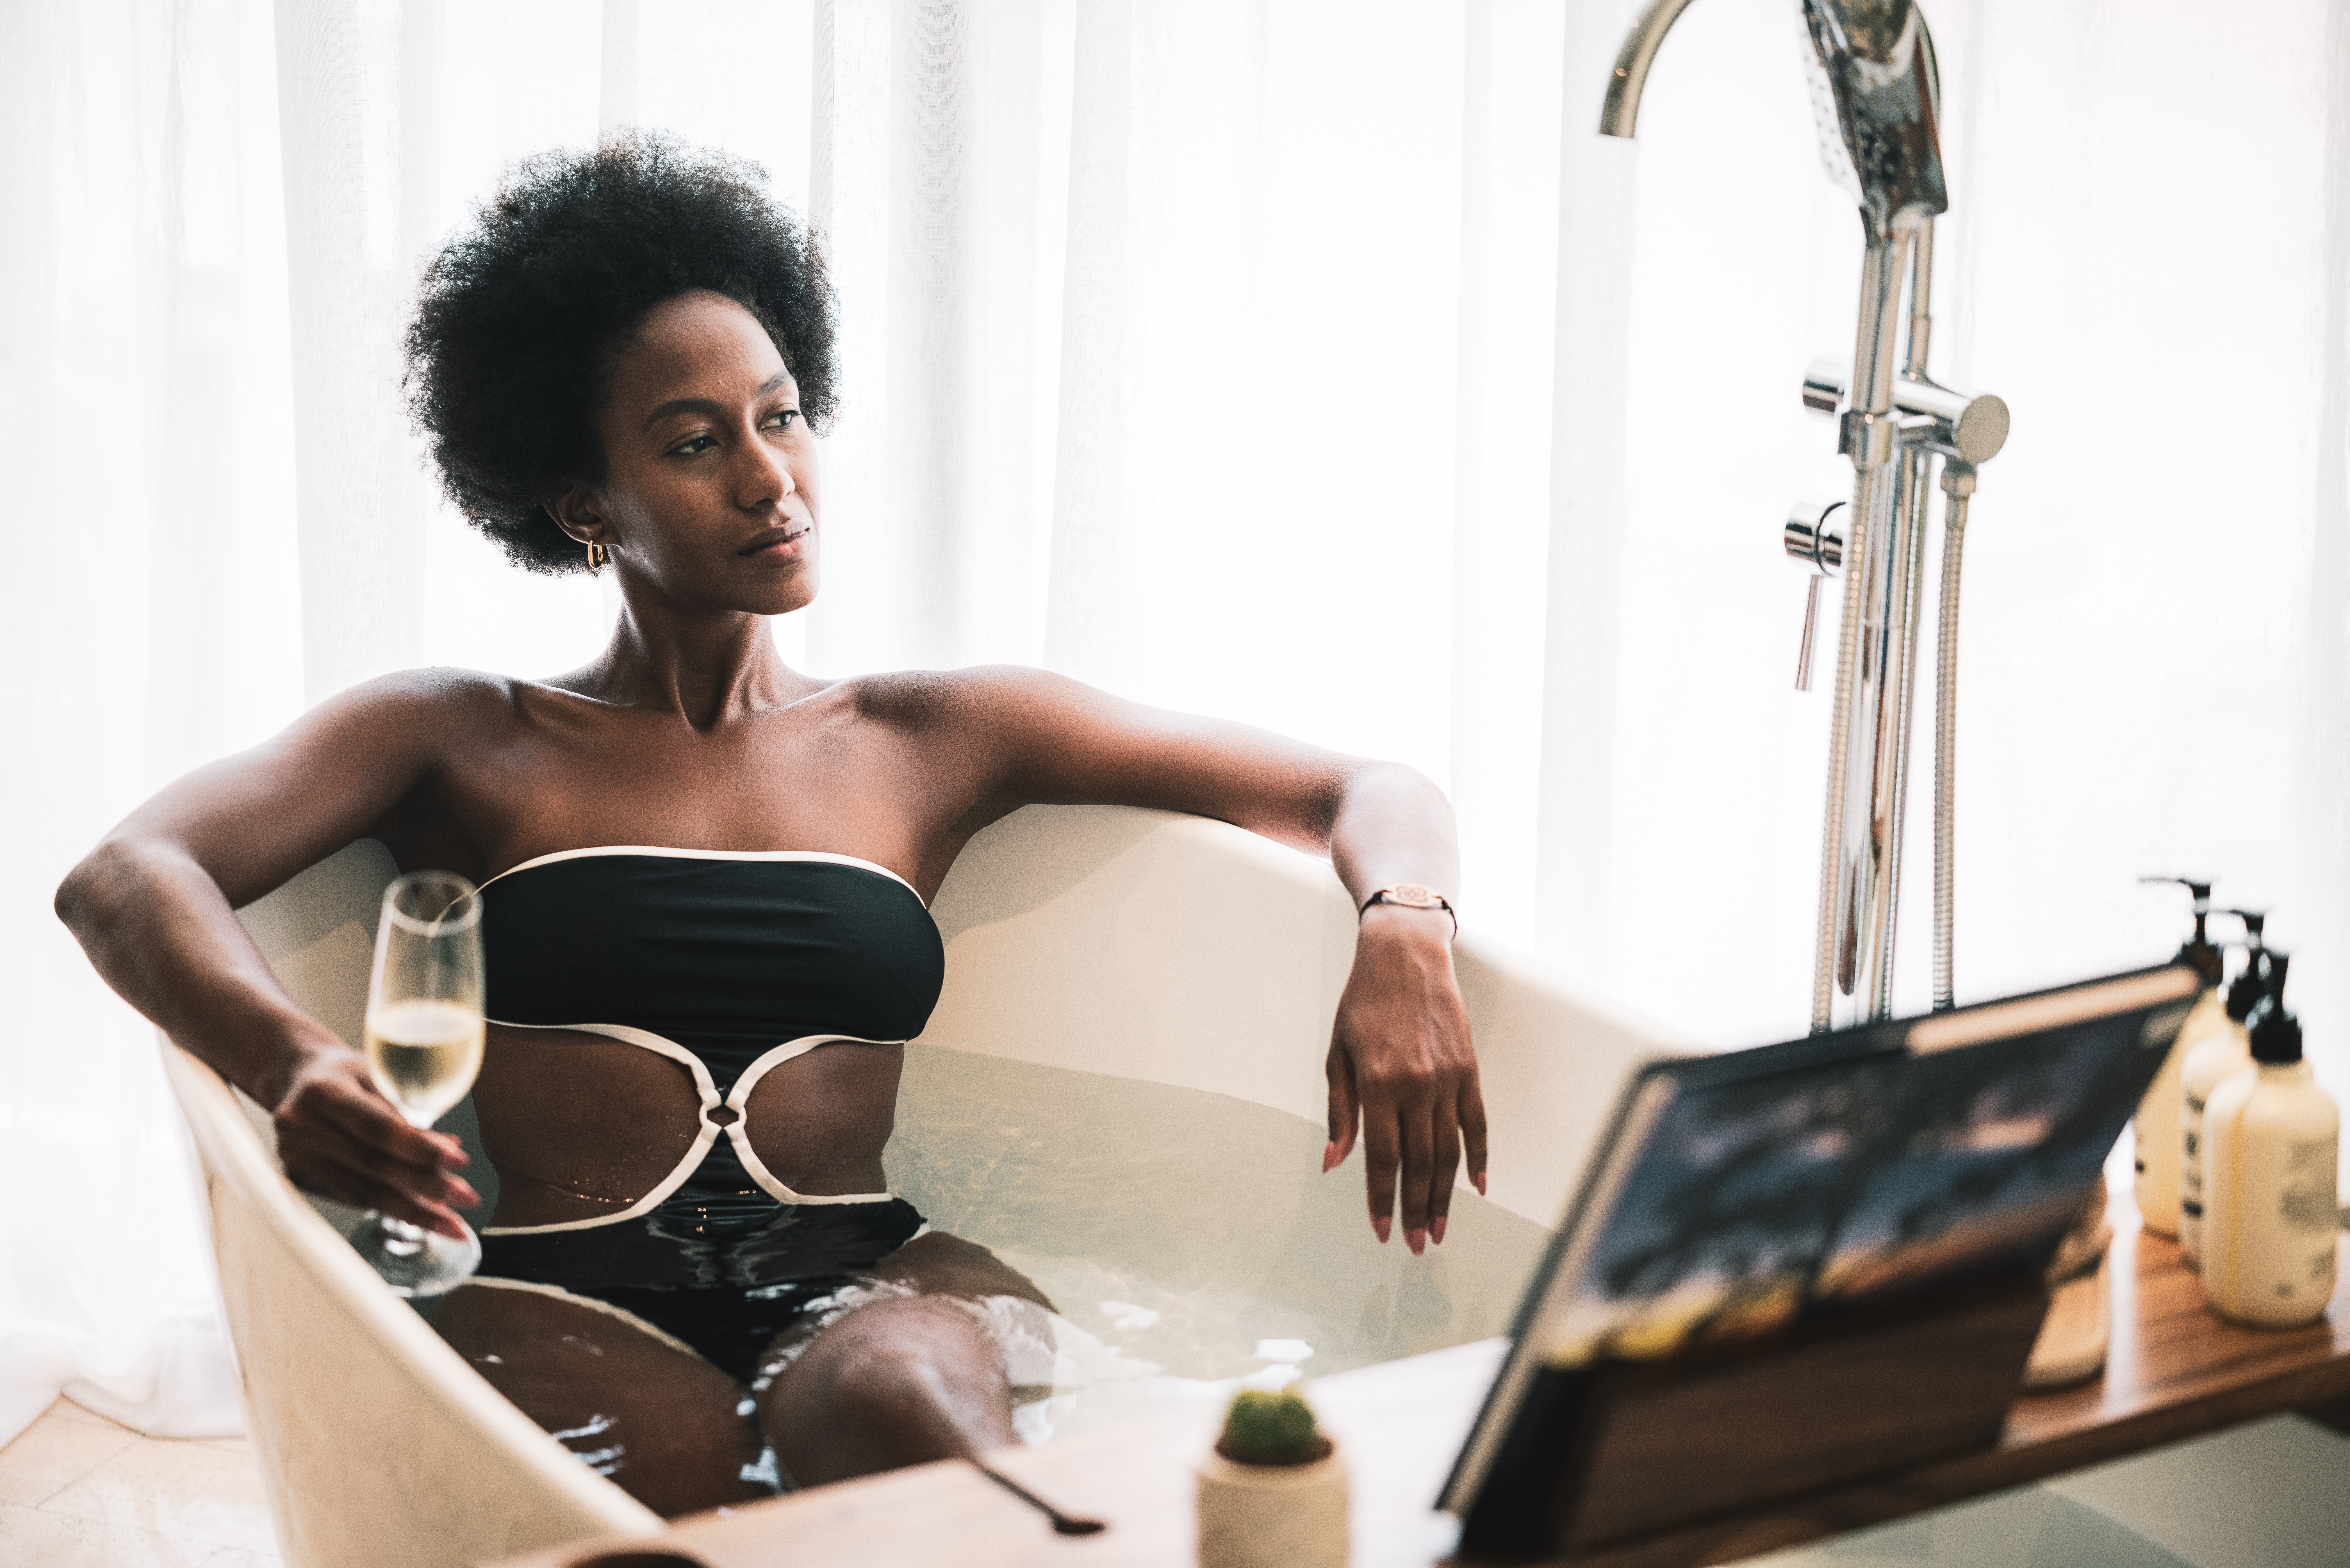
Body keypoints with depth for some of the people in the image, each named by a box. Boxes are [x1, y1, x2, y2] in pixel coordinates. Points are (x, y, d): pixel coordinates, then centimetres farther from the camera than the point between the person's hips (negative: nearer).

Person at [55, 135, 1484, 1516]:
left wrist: (1402, 937, -7)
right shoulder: (462, 744, 17)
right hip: (560, 1301, -1)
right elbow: (123, 881, 0)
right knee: (704, 1480, -37)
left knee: (892, 1406, -37)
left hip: (870, 1282, 1)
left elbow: (1375, 794, 18)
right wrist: (292, 1058, -23)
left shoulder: (934, 739, 19)